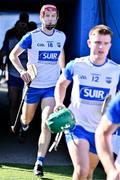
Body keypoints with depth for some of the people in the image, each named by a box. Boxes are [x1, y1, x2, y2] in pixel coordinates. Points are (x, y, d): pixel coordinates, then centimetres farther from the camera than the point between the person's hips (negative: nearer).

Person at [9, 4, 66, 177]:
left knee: (46, 125, -13)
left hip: (52, 87, 1)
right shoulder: (32, 36, -9)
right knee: (27, 118, 19)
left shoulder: (61, 36, 1)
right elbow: (13, 54, -2)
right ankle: (24, 126, 60)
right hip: (33, 85, 0)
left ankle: (39, 163, -10)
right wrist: (22, 70, -18)